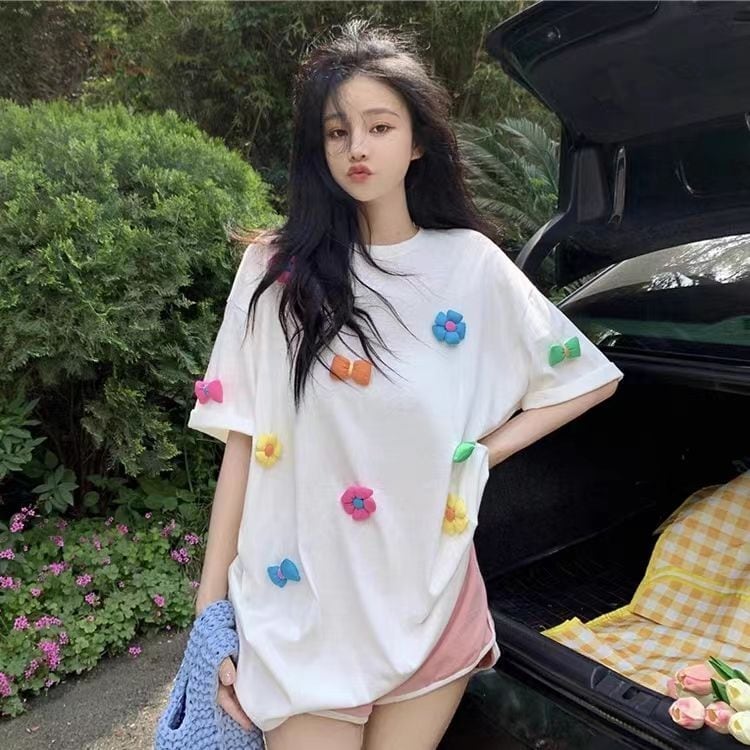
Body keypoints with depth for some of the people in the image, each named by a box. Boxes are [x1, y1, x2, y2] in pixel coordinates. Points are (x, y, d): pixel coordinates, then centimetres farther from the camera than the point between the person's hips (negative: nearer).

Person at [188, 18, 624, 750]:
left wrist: (483, 451, -1)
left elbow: (588, 378, 8)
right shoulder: (277, 269, -5)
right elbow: (242, 444, -4)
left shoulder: (470, 263, -2)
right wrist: (210, 609, -3)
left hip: (430, 605, 1)